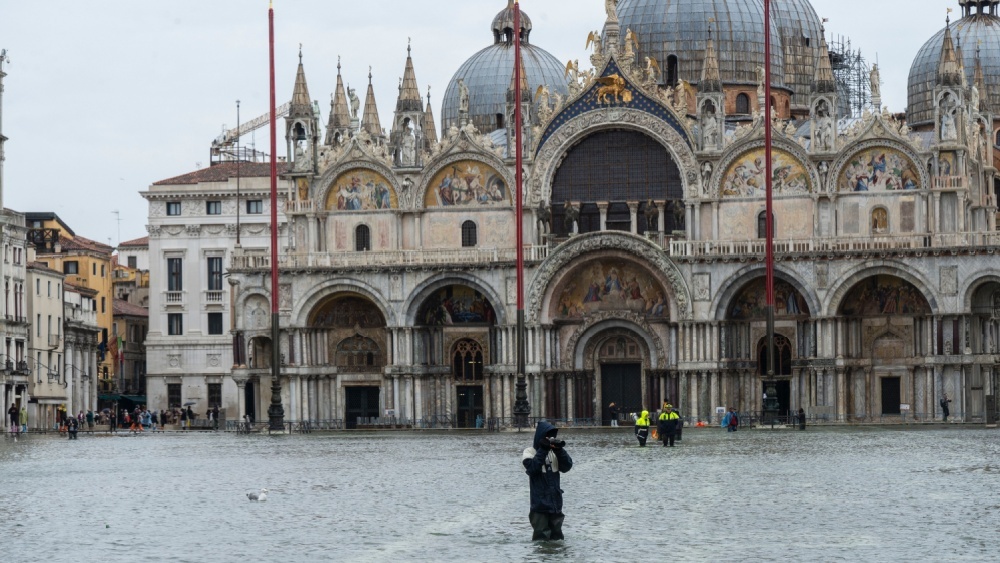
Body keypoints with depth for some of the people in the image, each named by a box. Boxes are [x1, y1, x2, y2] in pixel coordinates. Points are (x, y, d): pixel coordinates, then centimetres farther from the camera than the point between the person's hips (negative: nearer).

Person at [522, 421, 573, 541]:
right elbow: (531, 467, -19)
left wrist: (559, 450, -13)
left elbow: (567, 466, -1)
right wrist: (543, 450, -19)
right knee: (541, 540, -8)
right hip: (540, 504, -5)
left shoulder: (555, 452, 10)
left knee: (557, 539, 14)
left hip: (556, 503, 5)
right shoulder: (529, 452, -2)